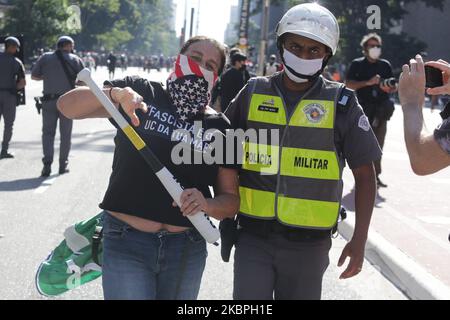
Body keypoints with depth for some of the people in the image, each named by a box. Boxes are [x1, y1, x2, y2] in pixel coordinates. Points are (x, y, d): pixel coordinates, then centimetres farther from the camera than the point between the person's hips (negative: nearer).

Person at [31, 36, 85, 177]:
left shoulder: (45, 58, 4)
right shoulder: (76, 60, 1)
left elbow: (34, 76, 6)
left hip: (49, 100, 1)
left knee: (48, 132, 5)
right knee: (66, 133, 11)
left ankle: (47, 164, -11)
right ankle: (63, 165, 13)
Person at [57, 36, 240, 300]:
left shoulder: (220, 127, 5)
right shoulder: (142, 92, 0)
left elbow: (231, 201, 6)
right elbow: (68, 106, -8)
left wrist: (206, 204, -17)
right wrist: (116, 94, -26)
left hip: (187, 249, 3)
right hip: (127, 242, -3)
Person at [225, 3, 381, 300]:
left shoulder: (342, 105, -2)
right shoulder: (254, 94, 2)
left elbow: (365, 175, 2)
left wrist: (359, 239, -2)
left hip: (308, 243, -1)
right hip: (253, 236, 1)